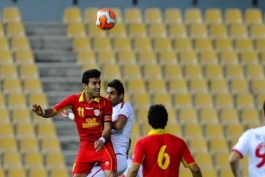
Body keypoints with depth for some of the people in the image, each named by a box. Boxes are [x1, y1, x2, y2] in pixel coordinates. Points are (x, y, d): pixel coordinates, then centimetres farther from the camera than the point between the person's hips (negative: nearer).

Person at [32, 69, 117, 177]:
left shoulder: (105, 103, -4)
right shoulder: (74, 100, -3)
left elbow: (108, 126, -6)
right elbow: (52, 111, -3)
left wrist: (102, 140, -27)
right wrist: (41, 112, -26)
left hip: (103, 146, -1)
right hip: (85, 146, 1)